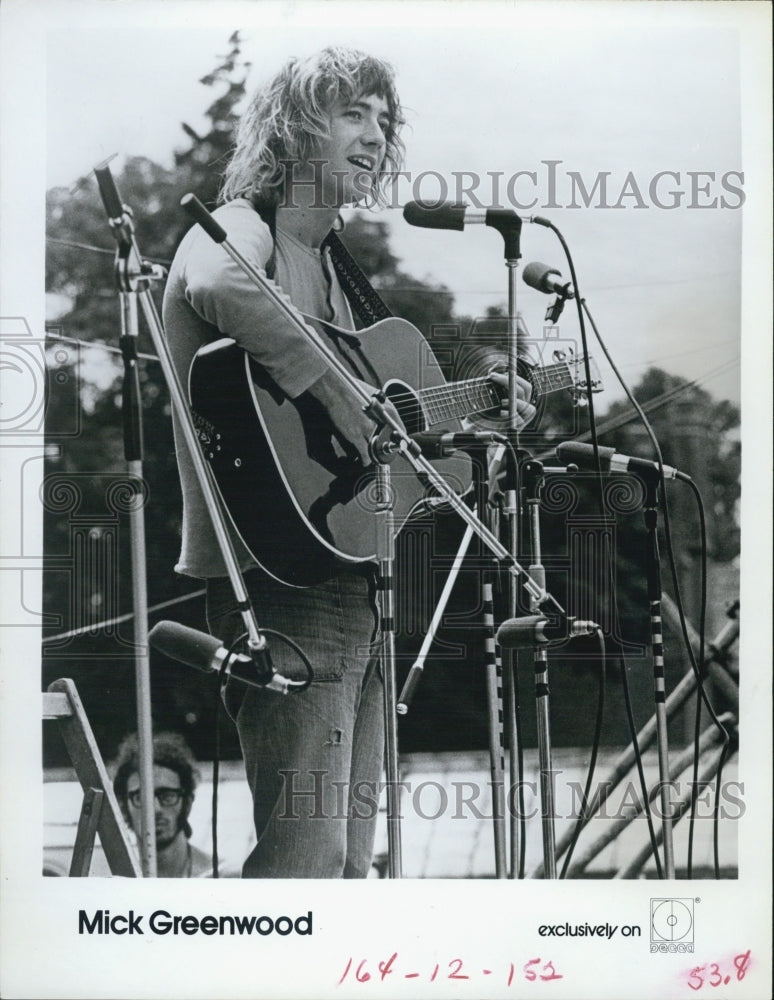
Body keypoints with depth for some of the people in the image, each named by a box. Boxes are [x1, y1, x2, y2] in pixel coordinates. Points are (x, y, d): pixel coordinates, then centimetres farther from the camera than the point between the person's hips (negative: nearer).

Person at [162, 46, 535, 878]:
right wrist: (337, 397, -29)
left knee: (350, 851, 13)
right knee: (306, 848, -11)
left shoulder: (327, 261, 22)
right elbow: (220, 288, -33)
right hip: (281, 571, -10)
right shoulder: (241, 230, -7)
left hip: (353, 579, 10)